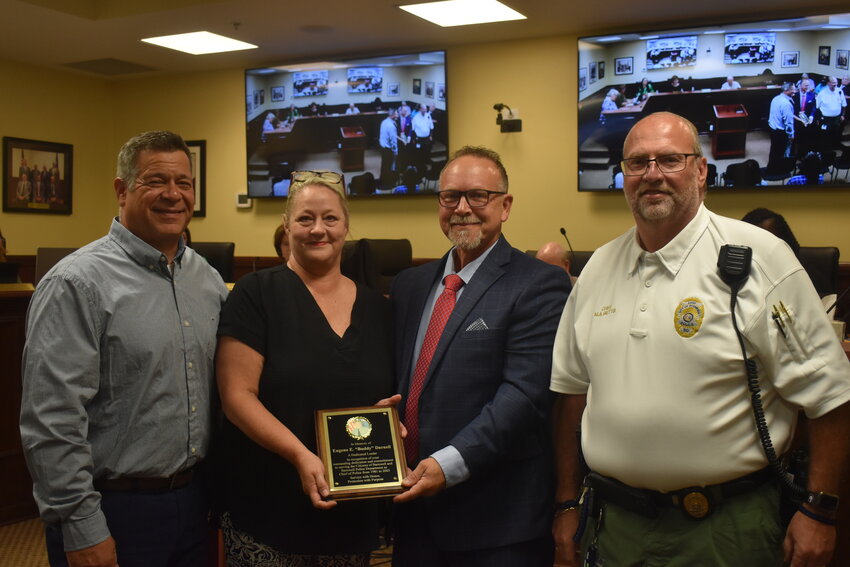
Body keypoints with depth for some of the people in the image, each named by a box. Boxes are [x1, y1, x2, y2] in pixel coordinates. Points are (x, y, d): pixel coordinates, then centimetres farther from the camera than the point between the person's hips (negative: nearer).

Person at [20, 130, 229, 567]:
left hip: (195, 498, 6)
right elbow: (53, 421, -18)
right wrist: (82, 528, -17)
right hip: (115, 511, -6)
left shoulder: (208, 279, 7)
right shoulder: (76, 284, -15)